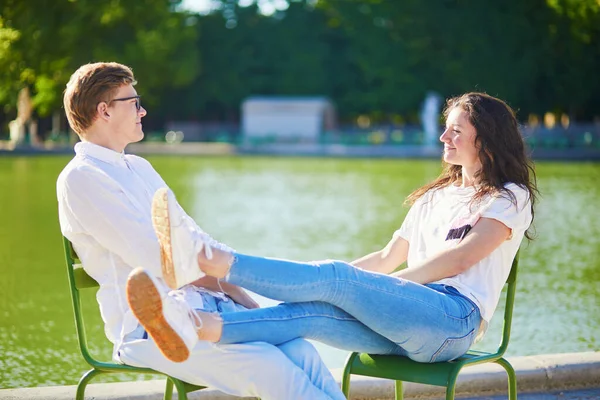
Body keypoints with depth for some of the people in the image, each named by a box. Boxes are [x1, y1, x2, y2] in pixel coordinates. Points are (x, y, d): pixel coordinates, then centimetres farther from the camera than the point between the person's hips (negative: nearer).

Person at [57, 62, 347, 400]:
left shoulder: (139, 167, 24)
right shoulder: (80, 179, -4)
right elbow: (158, 259, -11)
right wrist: (235, 291, -7)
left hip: (201, 305, 8)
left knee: (300, 350, -19)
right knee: (267, 363, -29)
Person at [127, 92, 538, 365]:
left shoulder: (511, 198, 7)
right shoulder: (435, 197, 32)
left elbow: (459, 258, -7)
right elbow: (389, 257, 27)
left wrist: (383, 291, -10)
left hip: (455, 317, -6)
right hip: (408, 326, 6)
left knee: (334, 278, -28)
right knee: (309, 312, -26)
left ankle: (211, 260, -42)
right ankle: (199, 327, -48)